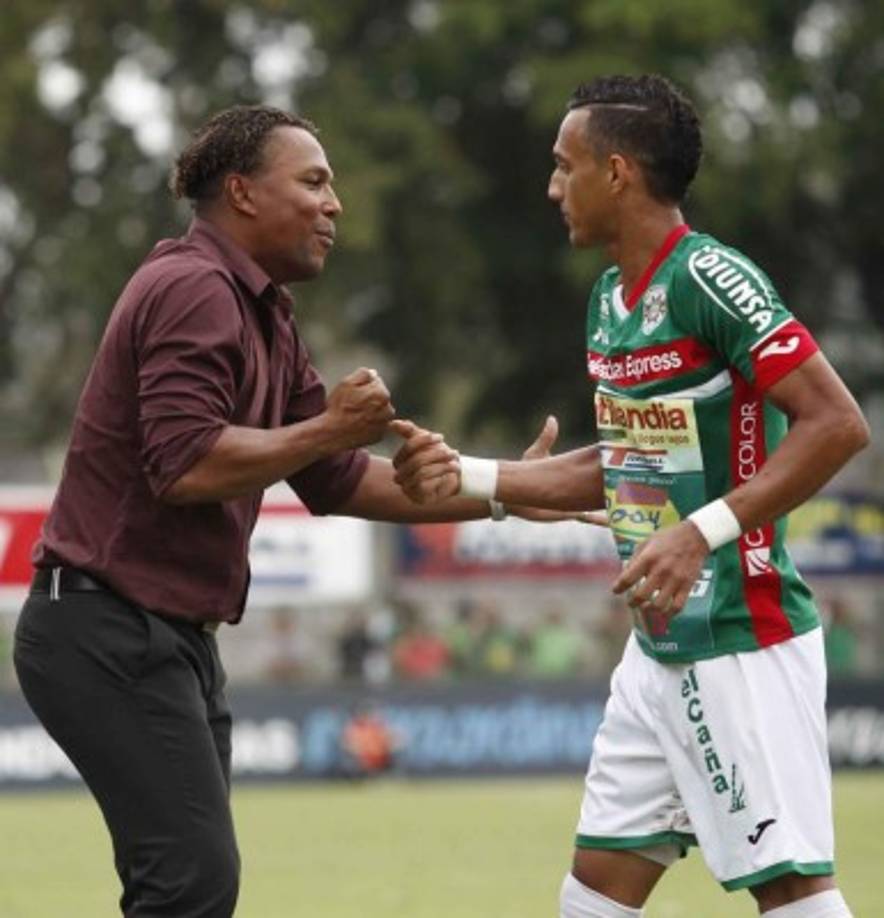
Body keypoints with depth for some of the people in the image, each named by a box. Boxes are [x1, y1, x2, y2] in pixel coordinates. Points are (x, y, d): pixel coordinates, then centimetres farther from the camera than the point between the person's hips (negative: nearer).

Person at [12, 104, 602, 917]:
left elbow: (338, 481, 21)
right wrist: (329, 427, -16)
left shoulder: (264, 316, 17)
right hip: (109, 630, -10)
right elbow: (183, 465, -25)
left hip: (174, 636, 10)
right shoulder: (194, 289, -14)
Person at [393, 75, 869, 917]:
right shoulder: (609, 300, 11)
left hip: (745, 644, -9)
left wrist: (705, 532, -28)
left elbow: (837, 424, -21)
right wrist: (470, 479, 17)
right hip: (660, 648, 9)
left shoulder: (707, 279, -17)